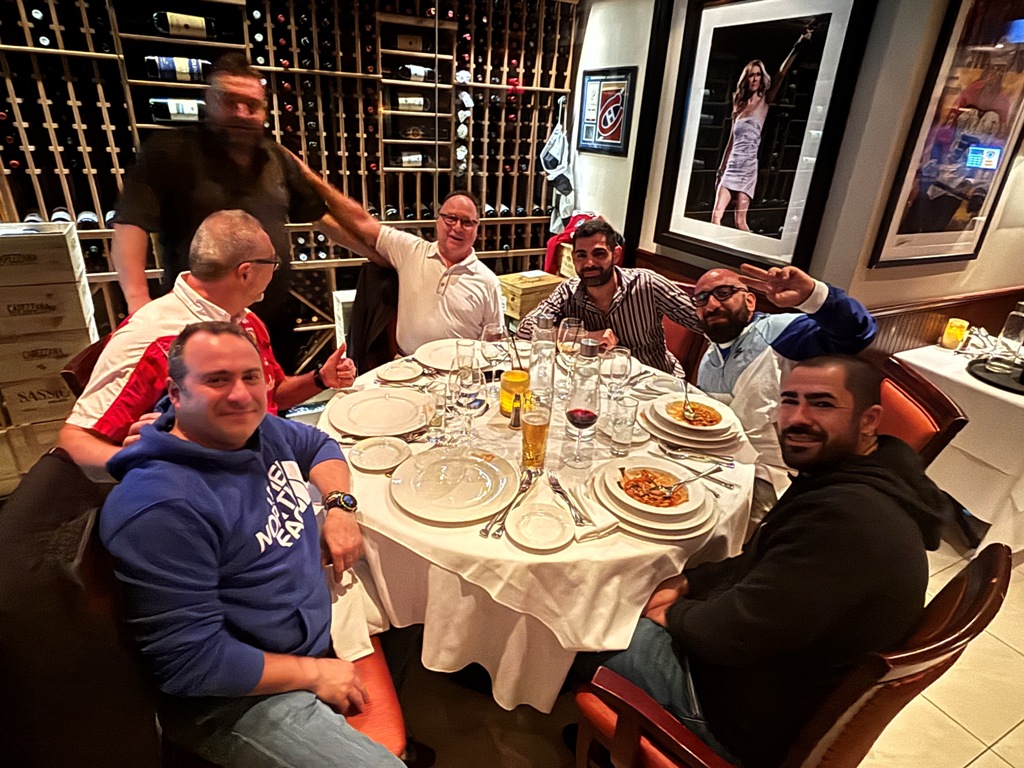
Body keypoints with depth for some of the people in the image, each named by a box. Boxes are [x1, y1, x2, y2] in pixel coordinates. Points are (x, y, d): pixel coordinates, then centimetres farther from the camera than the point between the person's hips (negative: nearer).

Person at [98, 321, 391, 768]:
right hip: (239, 697, -8)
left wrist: (339, 505, -2)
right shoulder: (160, 508, -28)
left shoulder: (260, 431, -3)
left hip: (319, 621, 9)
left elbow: (320, 445, 18)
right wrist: (313, 673, -16)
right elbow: (190, 661, -25)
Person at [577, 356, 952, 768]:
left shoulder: (848, 517, -33)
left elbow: (734, 632, -30)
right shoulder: (845, 479, 0)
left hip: (749, 724, -9)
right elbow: (756, 565, 10)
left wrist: (673, 614, -11)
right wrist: (687, 582, -2)